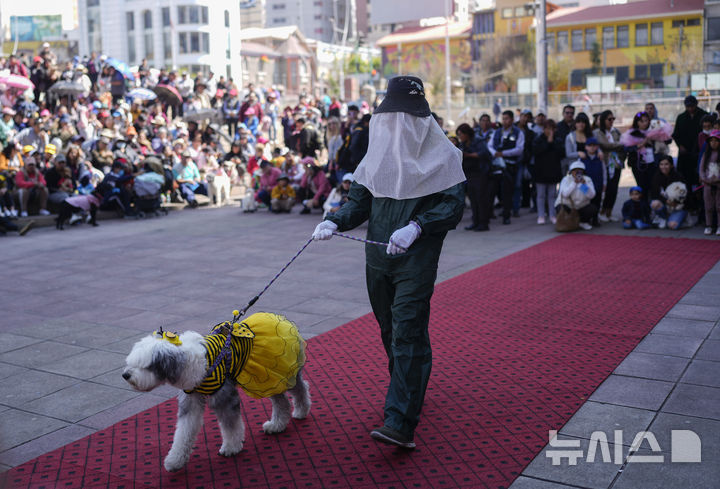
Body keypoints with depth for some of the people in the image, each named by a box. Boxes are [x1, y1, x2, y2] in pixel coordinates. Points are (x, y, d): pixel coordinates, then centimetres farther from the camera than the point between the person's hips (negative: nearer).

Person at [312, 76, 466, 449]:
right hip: (377, 255, 6)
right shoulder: (378, 152, 11)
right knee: (390, 330, 15)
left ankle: (400, 424, -15)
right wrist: (335, 222, -8)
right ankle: (409, 393, 37)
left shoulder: (442, 155, -3)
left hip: (417, 258, -6)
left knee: (408, 333, -13)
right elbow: (360, 201, 11)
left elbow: (453, 205, -8)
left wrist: (415, 227, -24)